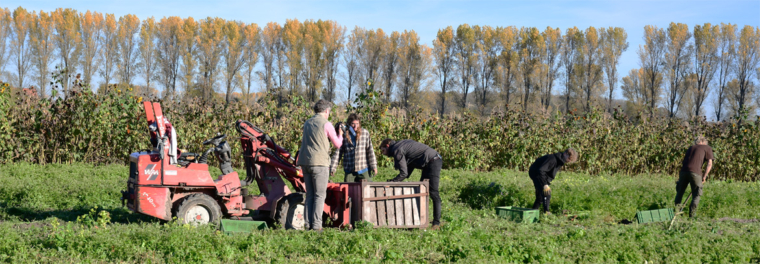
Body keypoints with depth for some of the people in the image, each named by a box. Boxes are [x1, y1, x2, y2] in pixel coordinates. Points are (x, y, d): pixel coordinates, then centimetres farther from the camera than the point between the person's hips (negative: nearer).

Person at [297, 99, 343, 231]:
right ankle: (316, 225, -7)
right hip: (319, 162, -6)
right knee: (319, 195, -2)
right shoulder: (326, 124, -5)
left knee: (310, 195, 11)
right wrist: (340, 135, 22)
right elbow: (337, 144, 2)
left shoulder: (307, 123, 14)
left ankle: (308, 224, 8)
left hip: (305, 162, 6)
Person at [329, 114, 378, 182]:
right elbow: (338, 152, 4)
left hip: (364, 169, 0)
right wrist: (332, 168, -2)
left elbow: (370, 150, 5)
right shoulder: (344, 135, 3)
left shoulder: (365, 133, 3)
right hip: (349, 171, 0)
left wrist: (374, 166, 1)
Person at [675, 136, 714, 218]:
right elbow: (710, 164, 5)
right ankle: (692, 213, 1)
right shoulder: (707, 148, 17)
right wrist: (704, 176, 9)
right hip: (695, 172, -4)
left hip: (684, 170, 4)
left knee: (680, 191, 19)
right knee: (696, 194, 8)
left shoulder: (691, 148, 29)